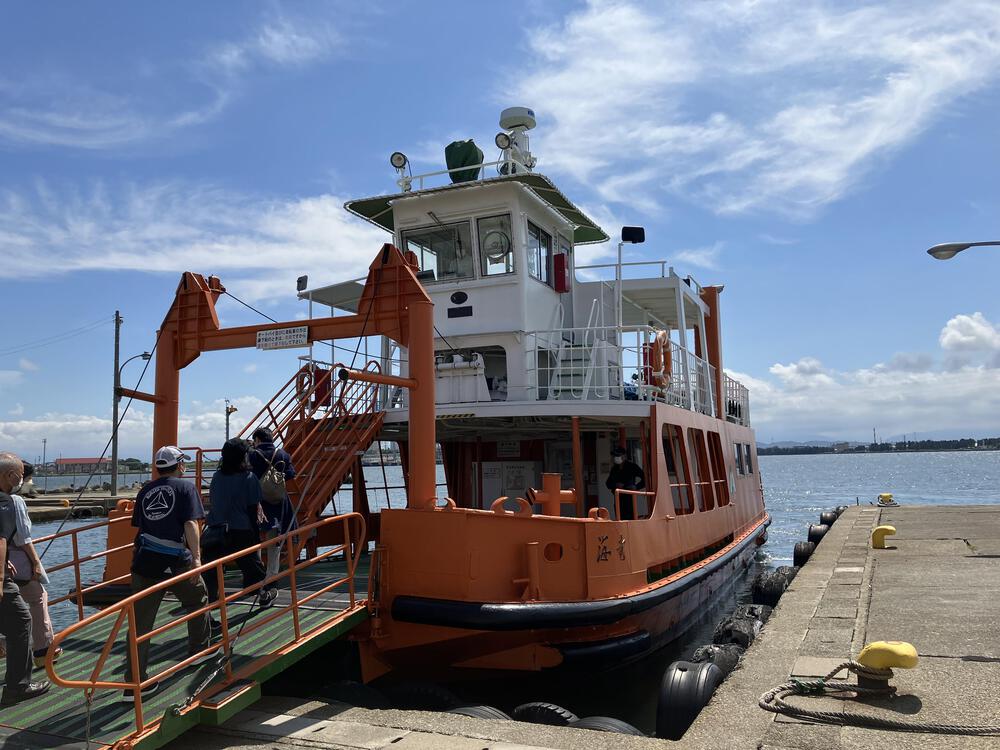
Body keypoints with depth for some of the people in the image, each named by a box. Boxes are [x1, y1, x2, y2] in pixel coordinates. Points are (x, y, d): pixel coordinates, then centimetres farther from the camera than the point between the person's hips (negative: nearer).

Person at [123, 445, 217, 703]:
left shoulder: (145, 491, 17)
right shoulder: (186, 488, 0)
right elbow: (191, 523, -12)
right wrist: (196, 558, -15)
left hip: (144, 563, 5)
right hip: (175, 562, -5)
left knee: (141, 623, 4)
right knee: (197, 601, 22)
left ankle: (134, 683, 3)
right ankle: (200, 650, 36)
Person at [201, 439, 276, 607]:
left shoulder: (217, 476, 4)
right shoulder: (249, 477, -7)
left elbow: (212, 503, 11)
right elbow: (253, 508, -5)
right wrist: (257, 533, 2)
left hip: (215, 530, 2)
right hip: (241, 531, -2)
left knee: (210, 572, 5)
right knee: (253, 564, 17)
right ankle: (265, 595, 34)